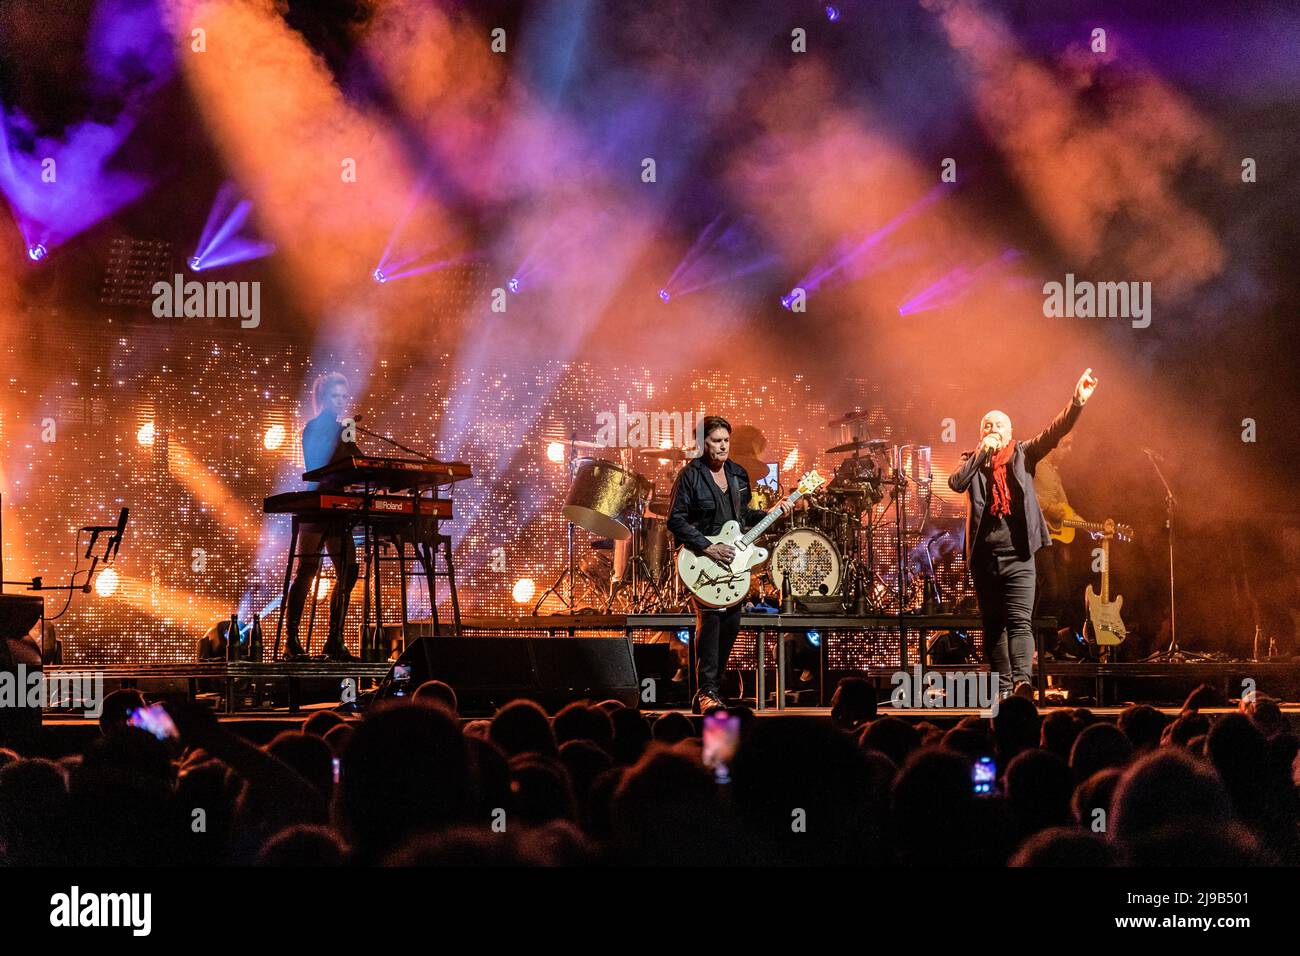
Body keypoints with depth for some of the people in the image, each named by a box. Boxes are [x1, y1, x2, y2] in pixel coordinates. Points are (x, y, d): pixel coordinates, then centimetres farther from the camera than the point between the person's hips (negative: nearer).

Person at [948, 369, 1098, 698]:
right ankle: (1003, 687, 12)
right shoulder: (973, 462, 10)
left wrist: (1077, 402, -22)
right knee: (993, 626, 6)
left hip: (1018, 556, -2)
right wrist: (982, 452, -11)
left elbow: (1054, 432, -7)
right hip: (984, 557, 2)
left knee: (1020, 622, -14)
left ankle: (1022, 680, -28)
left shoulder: (1023, 455, 7)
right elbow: (956, 483, -10)